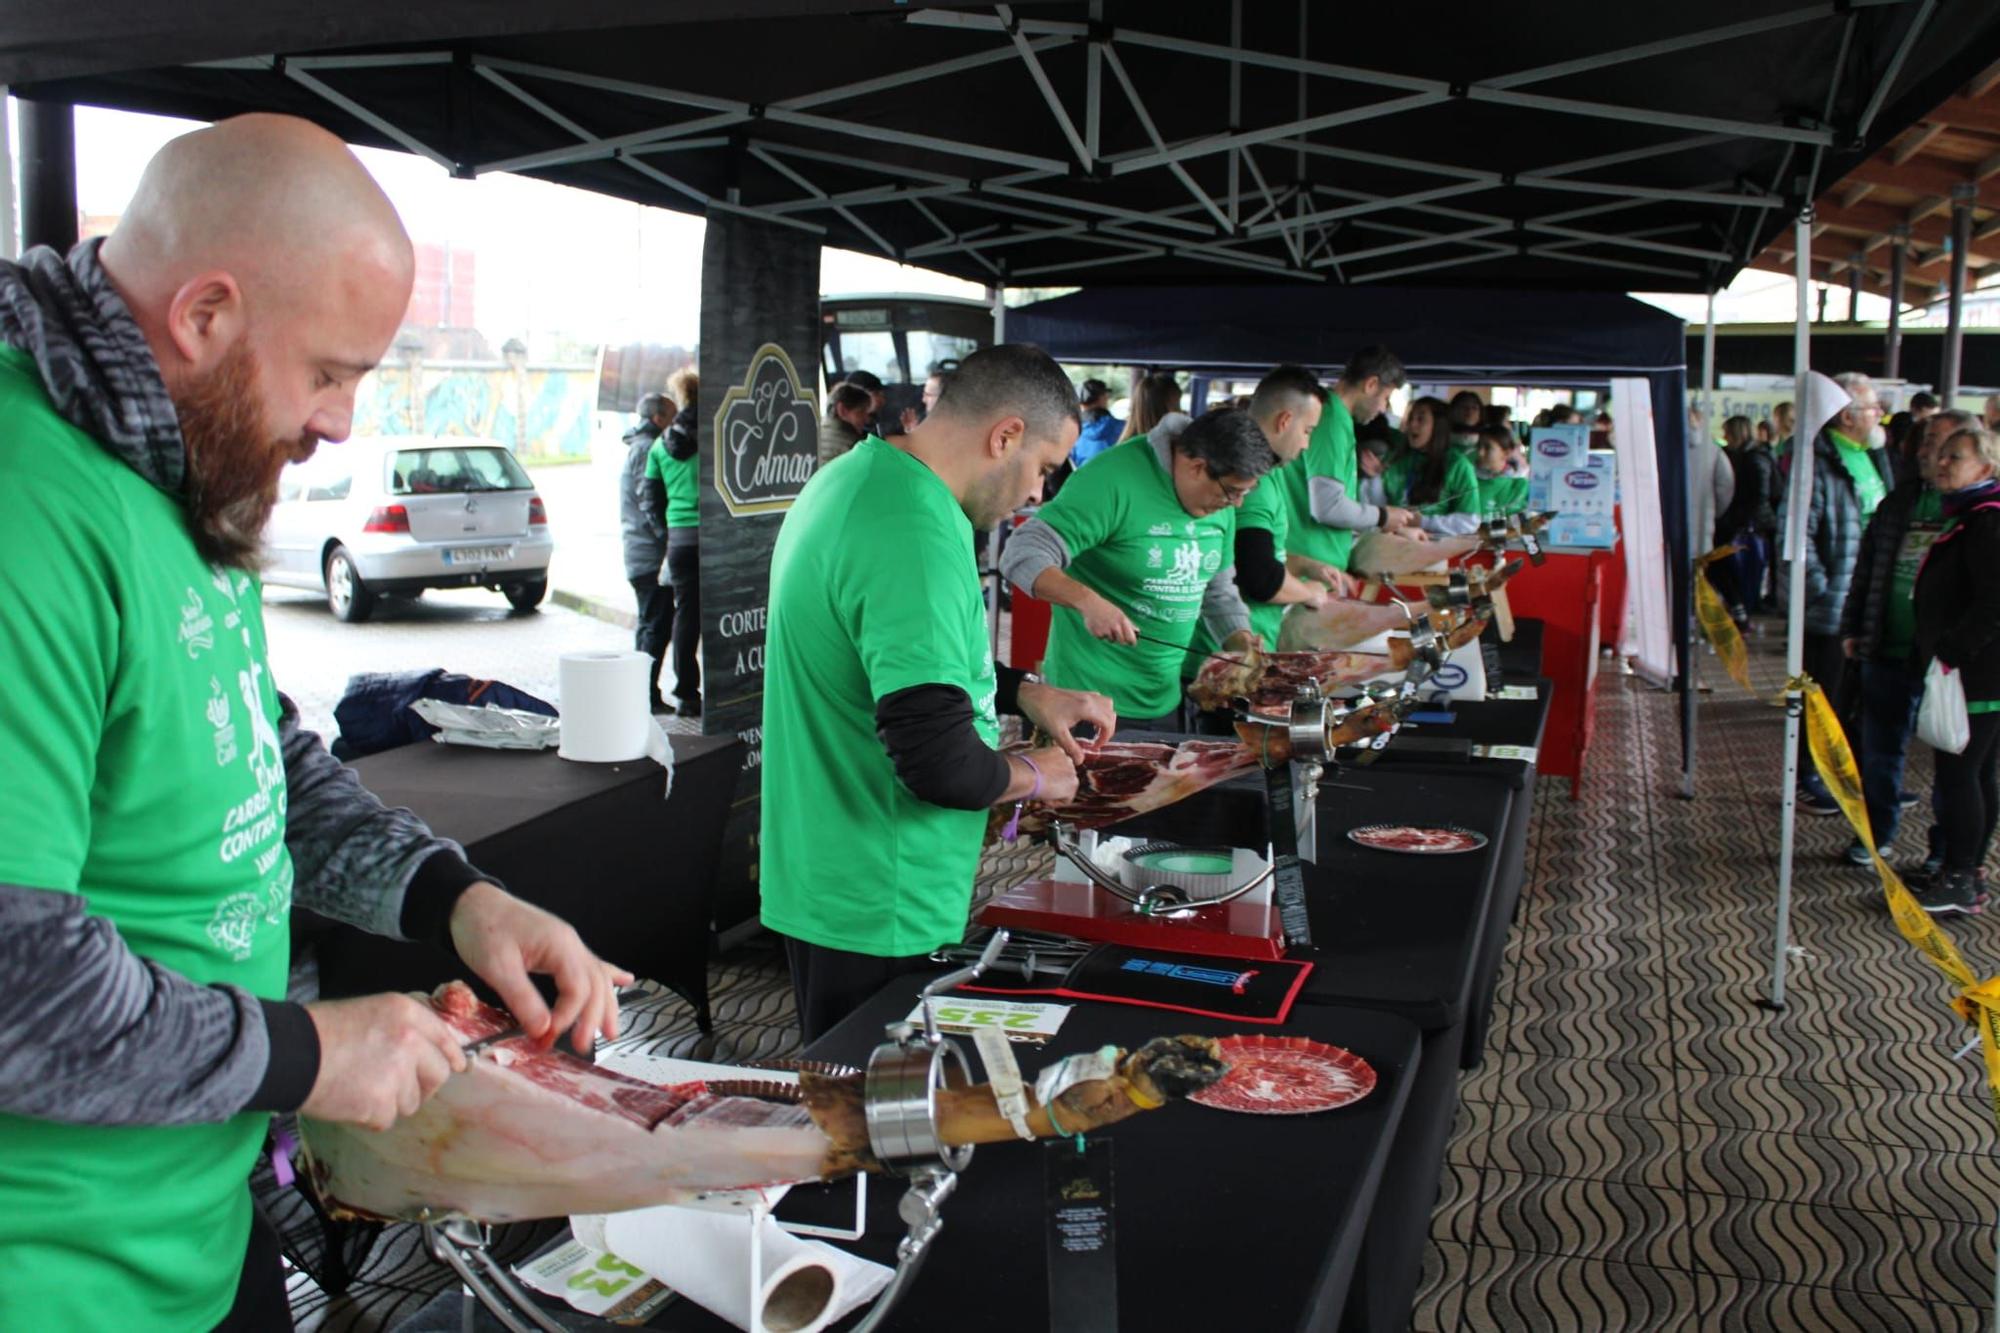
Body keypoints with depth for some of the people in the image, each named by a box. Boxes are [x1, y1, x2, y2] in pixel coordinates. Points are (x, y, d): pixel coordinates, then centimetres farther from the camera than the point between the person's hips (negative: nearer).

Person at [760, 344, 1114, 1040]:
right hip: (878, 915, -10)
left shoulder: (855, 479, 7)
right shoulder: (917, 538, -26)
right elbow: (938, 764, -31)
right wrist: (1032, 775, -11)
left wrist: (1026, 693, 14)